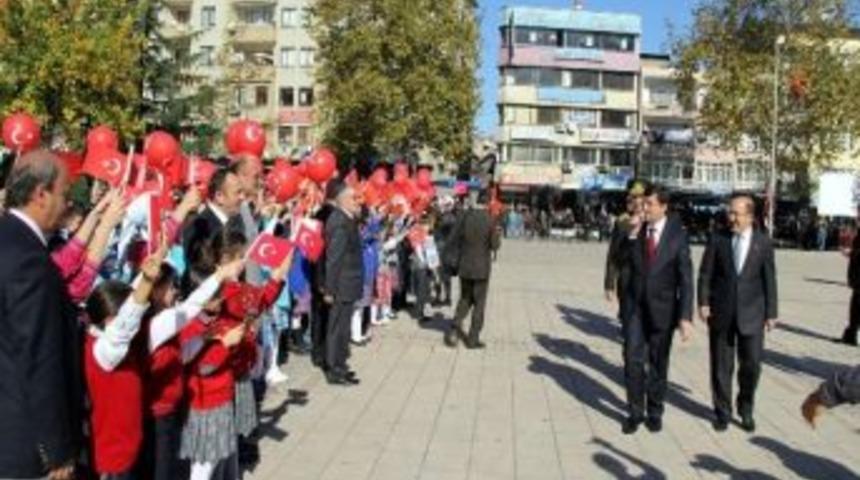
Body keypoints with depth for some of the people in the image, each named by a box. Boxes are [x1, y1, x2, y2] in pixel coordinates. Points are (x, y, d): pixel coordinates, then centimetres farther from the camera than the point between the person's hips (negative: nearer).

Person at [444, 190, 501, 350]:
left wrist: (457, 258, 11)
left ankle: (455, 328, 3)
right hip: (482, 267, -3)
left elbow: (453, 241, -3)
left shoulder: (464, 216, -6)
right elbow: (494, 245, -9)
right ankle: (473, 338, 12)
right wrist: (497, 235, 11)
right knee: (479, 303, 9)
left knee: (465, 299, 20)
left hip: (464, 266, 3)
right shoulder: (489, 219, -14)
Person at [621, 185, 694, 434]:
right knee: (633, 360, -3)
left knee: (658, 363, 11)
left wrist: (685, 317, -15)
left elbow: (685, 278, -8)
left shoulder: (677, 236, -7)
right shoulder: (635, 231, 0)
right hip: (635, 306, 1)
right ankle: (635, 412, 13)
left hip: (662, 308, -1)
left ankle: (655, 412, 27)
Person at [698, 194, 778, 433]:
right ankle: (722, 411, 23)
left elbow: (769, 279, 2)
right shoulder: (718, 240, -1)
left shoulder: (763, 242, 0)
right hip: (721, 312, 0)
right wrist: (703, 302, -8)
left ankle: (746, 410, 25)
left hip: (751, 313, 0)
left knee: (752, 364, 3)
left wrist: (771, 313, 2)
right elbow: (705, 274, 1)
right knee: (721, 366, 7)